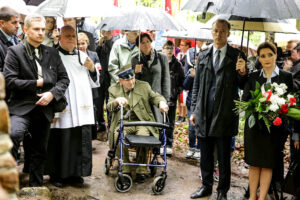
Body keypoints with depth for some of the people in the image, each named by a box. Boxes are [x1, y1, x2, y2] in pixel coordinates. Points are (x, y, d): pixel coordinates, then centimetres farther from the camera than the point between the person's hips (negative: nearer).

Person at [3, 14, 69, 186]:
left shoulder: (52, 53, 11)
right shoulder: (15, 52, -2)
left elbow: (64, 78, 10)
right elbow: (10, 80, -10)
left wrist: (52, 93, -8)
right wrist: (37, 83, -9)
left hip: (44, 108, 5)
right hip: (22, 107, -4)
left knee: (40, 151, 14)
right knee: (14, 135, -33)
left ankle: (36, 186, 30)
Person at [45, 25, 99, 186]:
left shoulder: (83, 57, 17)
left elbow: (94, 83, 21)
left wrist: (92, 69, 1)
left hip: (82, 109, 5)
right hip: (63, 111, -5)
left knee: (80, 142, 6)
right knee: (61, 142, -2)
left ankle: (75, 173, 20)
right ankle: (56, 175, 13)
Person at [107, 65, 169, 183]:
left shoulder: (144, 86, 13)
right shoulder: (114, 89, 12)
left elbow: (155, 97, 17)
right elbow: (109, 107, 2)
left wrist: (161, 103, -8)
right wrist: (117, 101, -21)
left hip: (142, 122, 0)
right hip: (123, 122, 0)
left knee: (143, 136, -33)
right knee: (118, 136, -33)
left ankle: (141, 171, -18)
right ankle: (125, 170, -17)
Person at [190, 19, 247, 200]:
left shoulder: (237, 56, 1)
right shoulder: (203, 56, 10)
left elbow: (242, 86, 0)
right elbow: (197, 85, 13)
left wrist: (243, 73, -21)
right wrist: (193, 110, 10)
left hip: (225, 113, -3)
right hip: (204, 113, 3)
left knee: (224, 156, 6)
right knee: (205, 154, 14)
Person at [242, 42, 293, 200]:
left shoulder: (286, 76, 2)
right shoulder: (253, 77, 6)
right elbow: (245, 100, 2)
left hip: (274, 127, -1)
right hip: (254, 126, 1)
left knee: (268, 164, 3)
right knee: (254, 163, 5)